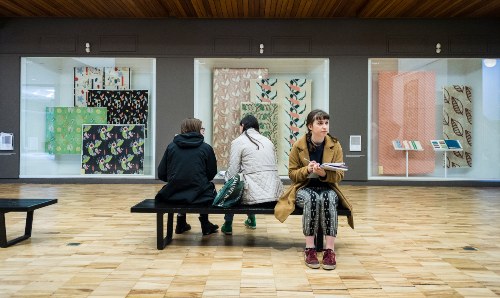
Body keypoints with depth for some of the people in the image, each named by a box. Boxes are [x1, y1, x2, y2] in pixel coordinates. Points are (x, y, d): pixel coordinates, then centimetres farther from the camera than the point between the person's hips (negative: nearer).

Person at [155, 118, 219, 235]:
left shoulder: (171, 146, 3)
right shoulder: (206, 148, -2)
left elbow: (161, 174, 3)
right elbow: (212, 174, 4)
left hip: (173, 196, 2)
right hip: (200, 197, -2)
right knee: (210, 187, 31)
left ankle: (181, 223, 40)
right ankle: (205, 225, 33)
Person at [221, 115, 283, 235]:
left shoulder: (238, 141, -1)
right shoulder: (267, 140, 15)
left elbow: (232, 171, -5)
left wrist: (225, 176, 18)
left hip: (255, 194, -5)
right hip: (274, 192, 6)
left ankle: (227, 226, 30)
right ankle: (251, 220, 45)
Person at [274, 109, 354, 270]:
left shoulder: (335, 145, -2)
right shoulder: (298, 145, -6)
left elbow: (339, 175, -5)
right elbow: (292, 174, -2)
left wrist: (324, 174, -26)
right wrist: (307, 170, -22)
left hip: (327, 187, 1)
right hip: (304, 188, -1)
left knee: (329, 199, -34)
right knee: (311, 199, -36)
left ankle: (330, 250, -31)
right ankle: (309, 249, -28)